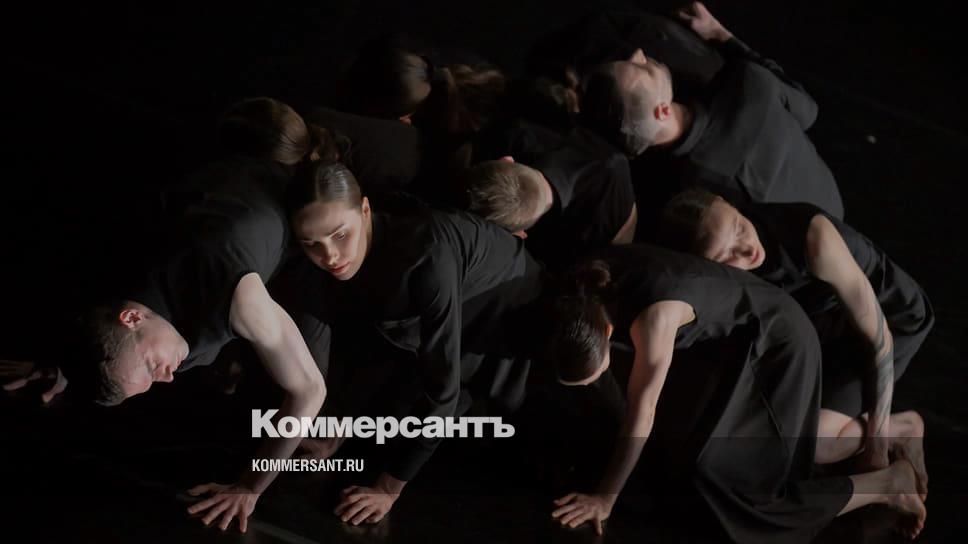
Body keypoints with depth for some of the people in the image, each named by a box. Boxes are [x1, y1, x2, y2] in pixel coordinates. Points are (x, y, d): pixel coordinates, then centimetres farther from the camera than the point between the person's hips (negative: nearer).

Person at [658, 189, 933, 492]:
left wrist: (877, 445, -28)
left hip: (892, 318, -6)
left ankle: (904, 428, 2)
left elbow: (877, 336, -31)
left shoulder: (813, 237, -37)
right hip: (820, 317, 6)